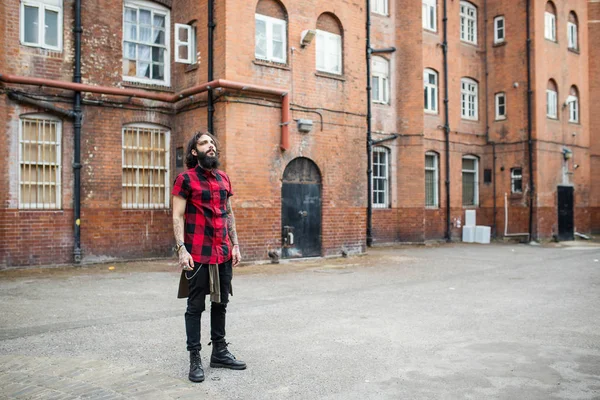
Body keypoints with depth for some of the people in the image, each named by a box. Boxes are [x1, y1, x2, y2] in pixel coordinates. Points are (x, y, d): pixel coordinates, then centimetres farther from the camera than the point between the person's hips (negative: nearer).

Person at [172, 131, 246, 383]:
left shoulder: (224, 178, 12)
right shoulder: (185, 179, -5)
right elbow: (177, 216, -8)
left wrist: (235, 245, 10)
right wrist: (181, 249, -18)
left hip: (224, 253, 6)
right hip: (198, 255, -6)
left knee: (220, 303, 13)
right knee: (196, 306, 2)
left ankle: (219, 352, 26)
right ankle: (195, 359, 12)